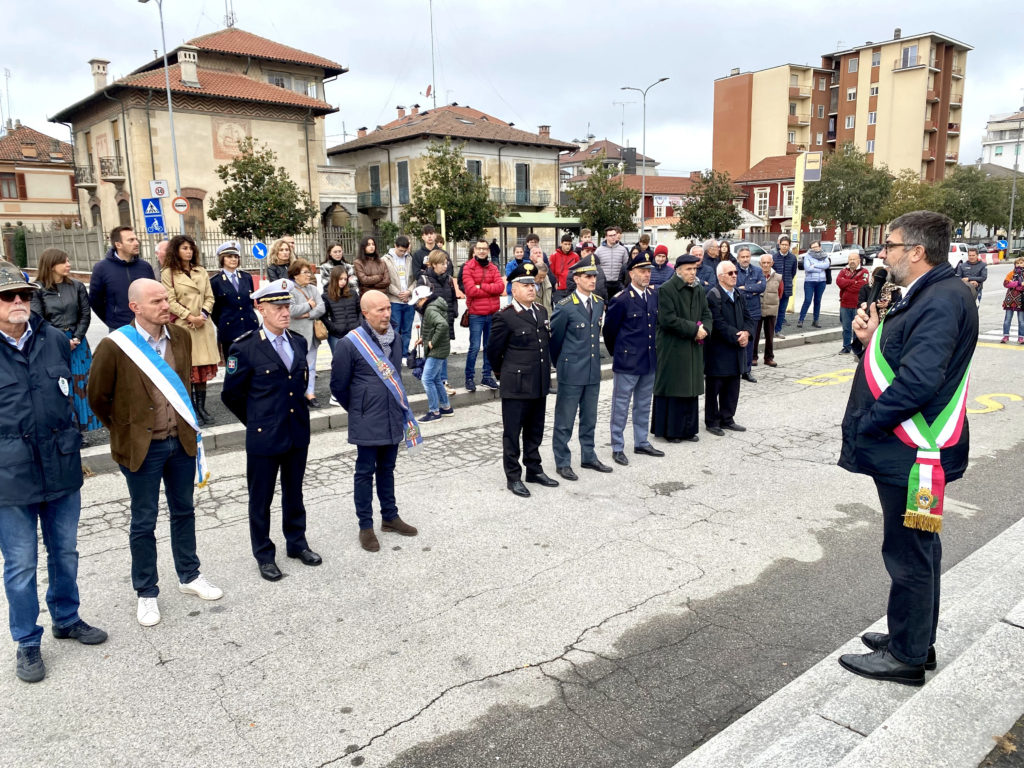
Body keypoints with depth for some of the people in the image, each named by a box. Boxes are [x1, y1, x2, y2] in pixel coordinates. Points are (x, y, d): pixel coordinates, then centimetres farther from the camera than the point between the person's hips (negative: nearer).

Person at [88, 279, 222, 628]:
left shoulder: (182, 337, -2)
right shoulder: (114, 346, -17)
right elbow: (98, 398, -4)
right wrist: (125, 429, 4)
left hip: (181, 440, 4)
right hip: (142, 447, -4)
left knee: (184, 511, 18)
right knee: (144, 523, 9)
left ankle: (189, 576, 35)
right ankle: (146, 594, 26)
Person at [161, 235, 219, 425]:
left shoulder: (201, 272, 13)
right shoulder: (168, 273, 0)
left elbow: (209, 297, 11)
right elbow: (171, 302, -6)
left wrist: (203, 314, -6)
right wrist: (190, 317, -14)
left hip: (203, 325, 4)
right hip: (182, 325, -4)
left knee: (203, 368, 4)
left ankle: (202, 407, 12)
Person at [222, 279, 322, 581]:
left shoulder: (299, 342, 3)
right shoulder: (244, 348, -14)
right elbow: (231, 394, -4)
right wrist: (256, 420, 5)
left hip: (298, 434, 5)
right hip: (264, 437, -5)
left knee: (294, 494, 19)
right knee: (261, 499, 11)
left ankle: (296, 542, 37)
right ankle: (264, 554, 27)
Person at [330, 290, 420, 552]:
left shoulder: (393, 338, 2)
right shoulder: (350, 344, -17)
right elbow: (338, 386, -8)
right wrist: (358, 410, 5)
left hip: (393, 419, 6)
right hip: (367, 423, -6)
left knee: (387, 469, 18)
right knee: (365, 472, 6)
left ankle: (390, 517, 32)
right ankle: (366, 526, 18)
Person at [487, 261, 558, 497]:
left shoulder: (542, 312, 9)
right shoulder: (505, 317, -12)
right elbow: (493, 351, -4)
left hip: (540, 385, 6)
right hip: (516, 386, -6)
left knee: (535, 432, 17)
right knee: (512, 433, 4)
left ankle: (534, 470, 31)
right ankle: (513, 477, 15)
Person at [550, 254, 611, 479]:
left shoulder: (599, 303, 6)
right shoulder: (565, 307, -13)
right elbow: (554, 339, -4)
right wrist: (561, 364, 6)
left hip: (593, 371, 6)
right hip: (571, 372, -6)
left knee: (589, 419, 17)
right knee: (565, 420, 4)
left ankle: (588, 457, 31)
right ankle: (562, 463, 16)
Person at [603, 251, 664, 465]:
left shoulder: (654, 296, 6)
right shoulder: (620, 300, -14)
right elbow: (609, 329, -6)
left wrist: (651, 348, 17)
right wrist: (616, 353, 4)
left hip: (649, 361, 7)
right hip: (627, 361, -7)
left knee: (644, 405, 17)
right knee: (621, 406, 3)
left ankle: (641, 443, 30)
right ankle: (617, 448, 13)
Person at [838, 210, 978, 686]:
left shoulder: (943, 300, -20)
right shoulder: (925, 296, 13)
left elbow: (918, 380, -29)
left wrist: (865, 424, -20)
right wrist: (871, 339, -2)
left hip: (914, 454, -10)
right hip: (905, 448, 10)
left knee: (909, 554, 3)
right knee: (916, 549, 20)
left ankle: (906, 657, 19)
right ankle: (915, 640, 36)